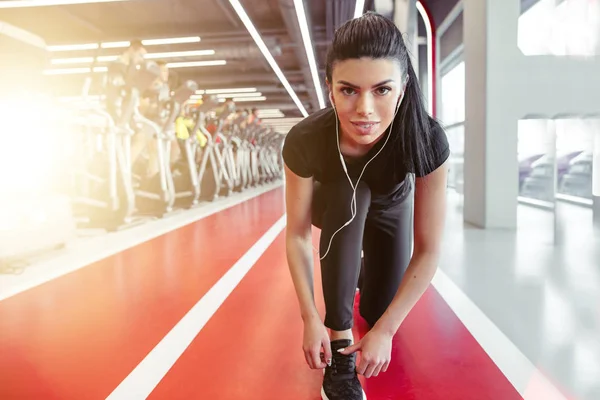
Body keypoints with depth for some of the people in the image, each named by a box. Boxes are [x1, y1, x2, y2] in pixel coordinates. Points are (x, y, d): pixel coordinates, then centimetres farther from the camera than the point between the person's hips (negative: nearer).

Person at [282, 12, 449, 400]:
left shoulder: (427, 139, -39)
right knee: (347, 195, -36)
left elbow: (429, 249, -33)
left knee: (377, 312, -4)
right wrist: (311, 319, -29)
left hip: (389, 208, 1)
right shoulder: (305, 141, -38)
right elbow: (297, 234, -26)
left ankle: (365, 272, 33)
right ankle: (341, 340, -23)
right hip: (336, 208, -1)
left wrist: (385, 329, -32)